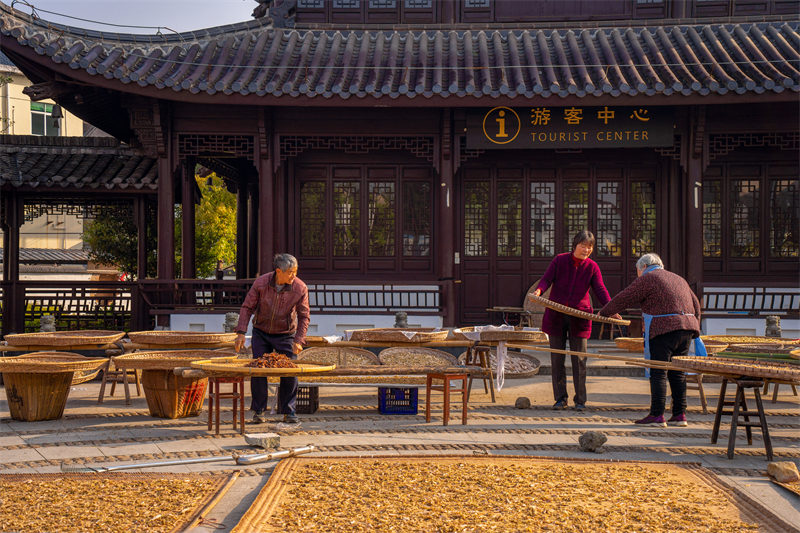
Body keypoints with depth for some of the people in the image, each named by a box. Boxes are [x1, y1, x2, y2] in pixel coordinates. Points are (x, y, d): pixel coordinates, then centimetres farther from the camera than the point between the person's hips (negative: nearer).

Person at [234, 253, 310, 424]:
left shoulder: (300, 288, -17)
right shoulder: (260, 283, -17)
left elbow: (304, 316, -9)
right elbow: (247, 307, -9)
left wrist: (299, 340, -19)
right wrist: (241, 332, -18)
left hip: (286, 335, 0)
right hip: (261, 333, 0)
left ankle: (289, 411, 9)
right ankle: (259, 411, 8)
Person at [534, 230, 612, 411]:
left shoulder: (592, 267, 1)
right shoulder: (559, 260, -1)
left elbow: (600, 290, -6)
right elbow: (546, 279, -5)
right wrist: (539, 290, -28)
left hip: (579, 317, 0)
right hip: (556, 316, 0)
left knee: (579, 359, -1)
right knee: (557, 358, 3)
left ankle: (580, 400, 7)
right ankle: (560, 398, 12)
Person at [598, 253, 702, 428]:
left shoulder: (647, 279, 2)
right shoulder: (678, 279, 25)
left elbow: (624, 299, 2)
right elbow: (695, 305, 25)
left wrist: (604, 312, 16)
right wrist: (694, 330, 30)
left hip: (664, 329, -7)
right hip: (686, 328, 7)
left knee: (658, 373, -5)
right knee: (677, 373, 10)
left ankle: (657, 416, -9)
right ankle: (680, 415, 7)